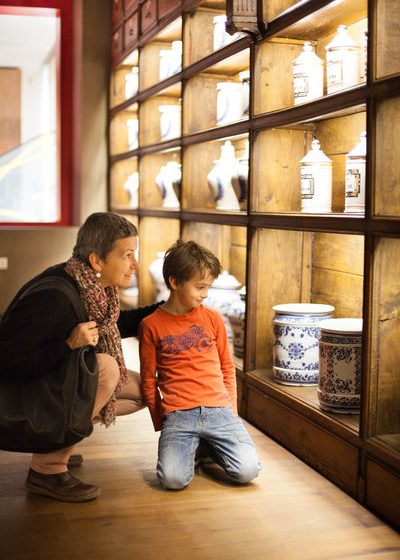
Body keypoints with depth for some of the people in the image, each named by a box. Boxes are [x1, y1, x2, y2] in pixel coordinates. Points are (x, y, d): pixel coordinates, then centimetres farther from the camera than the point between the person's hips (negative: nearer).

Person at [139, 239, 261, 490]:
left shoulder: (213, 318, 9)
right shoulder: (151, 325, 3)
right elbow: (149, 379, 8)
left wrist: (231, 410, 10)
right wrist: (160, 424, 7)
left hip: (219, 410, 2)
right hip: (178, 415, -2)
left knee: (247, 471, -15)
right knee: (173, 479, -24)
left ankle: (207, 445, 15)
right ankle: (189, 447, 11)